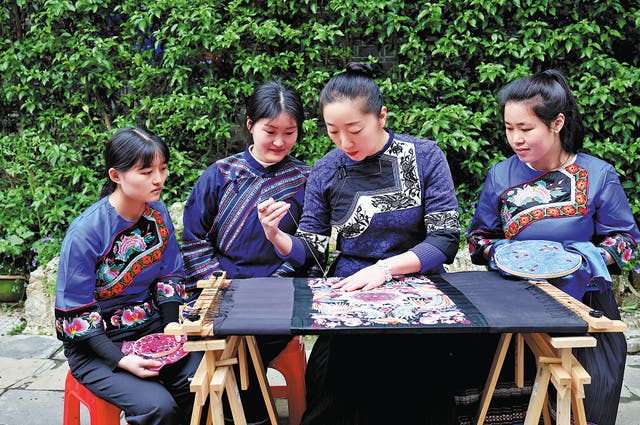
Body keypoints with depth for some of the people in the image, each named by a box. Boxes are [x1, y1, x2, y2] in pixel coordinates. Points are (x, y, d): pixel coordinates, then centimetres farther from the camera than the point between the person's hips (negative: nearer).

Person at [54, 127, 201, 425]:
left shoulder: (159, 213, -2)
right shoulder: (85, 232, -20)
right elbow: (75, 313, -16)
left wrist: (171, 328, -7)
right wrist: (121, 360, -24)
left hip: (151, 327, 5)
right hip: (97, 345, -5)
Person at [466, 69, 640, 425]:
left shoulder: (598, 175, -2)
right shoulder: (501, 176, 3)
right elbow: (480, 235, 11)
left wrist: (590, 259, -15)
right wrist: (499, 254, -10)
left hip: (584, 294, -1)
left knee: (596, 389, -9)